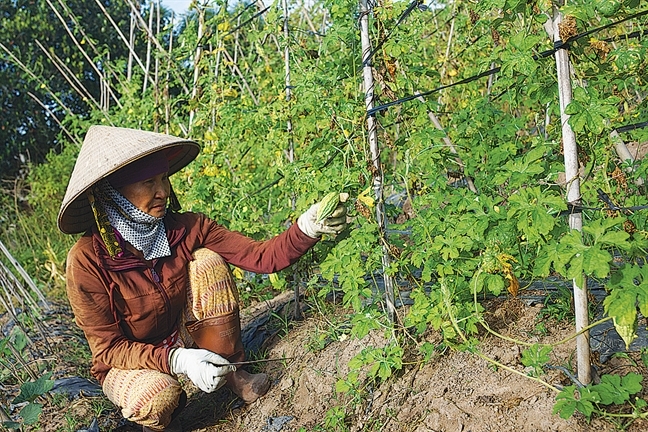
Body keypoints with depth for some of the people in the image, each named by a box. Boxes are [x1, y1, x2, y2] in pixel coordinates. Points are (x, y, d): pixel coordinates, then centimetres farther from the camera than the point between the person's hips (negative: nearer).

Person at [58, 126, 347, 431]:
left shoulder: (186, 229, -16)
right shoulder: (88, 259, -26)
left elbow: (260, 257, -19)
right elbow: (108, 348, -21)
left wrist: (307, 228, -39)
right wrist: (176, 360, -36)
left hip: (183, 338, 3)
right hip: (127, 362, -3)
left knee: (207, 260, -20)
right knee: (155, 398, -38)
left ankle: (228, 371, -4)